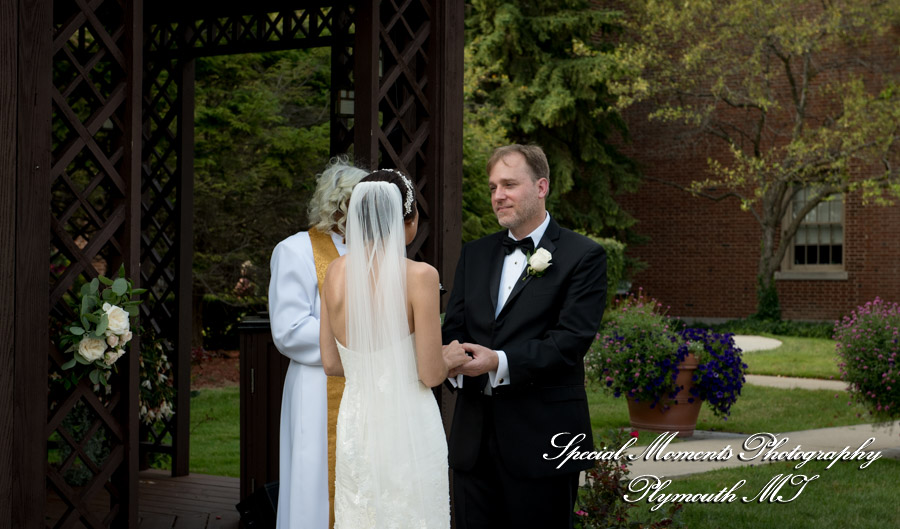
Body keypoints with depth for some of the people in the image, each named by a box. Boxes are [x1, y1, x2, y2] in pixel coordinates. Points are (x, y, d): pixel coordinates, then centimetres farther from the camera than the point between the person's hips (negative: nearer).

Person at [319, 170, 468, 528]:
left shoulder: (335, 273, -1)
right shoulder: (420, 276, -16)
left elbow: (331, 364, 6)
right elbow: (431, 374, -13)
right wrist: (454, 358, 8)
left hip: (354, 425, 5)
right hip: (407, 427, -5)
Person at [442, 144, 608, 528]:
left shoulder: (583, 257, -4)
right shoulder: (474, 255, 16)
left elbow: (571, 339, -13)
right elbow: (454, 326, 11)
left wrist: (499, 361, -23)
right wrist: (451, 357, -13)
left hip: (541, 439, -5)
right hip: (474, 437, 5)